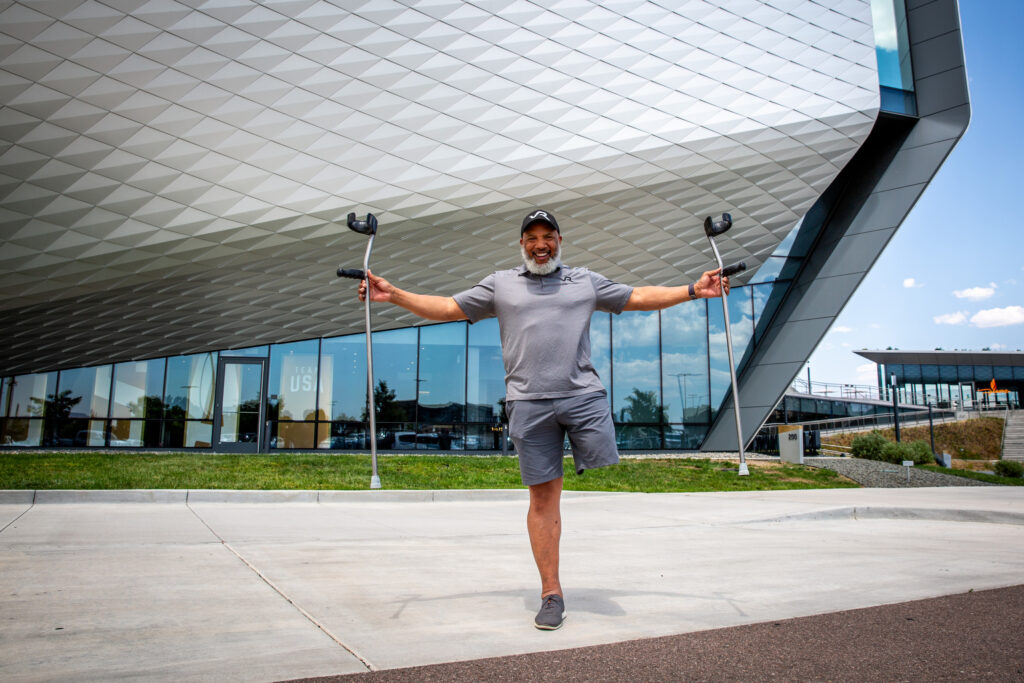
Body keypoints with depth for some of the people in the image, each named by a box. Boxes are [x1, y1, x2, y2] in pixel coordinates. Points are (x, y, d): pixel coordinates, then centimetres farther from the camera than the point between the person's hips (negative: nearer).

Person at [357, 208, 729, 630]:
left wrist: (693, 290, 11)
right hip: (529, 402, -1)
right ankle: (552, 593, 12)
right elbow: (447, 308, 15)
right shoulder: (499, 284, 16)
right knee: (543, 495, 2)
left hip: (583, 394, 1)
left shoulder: (586, 281, 18)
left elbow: (640, 298, 19)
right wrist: (394, 294, 7)